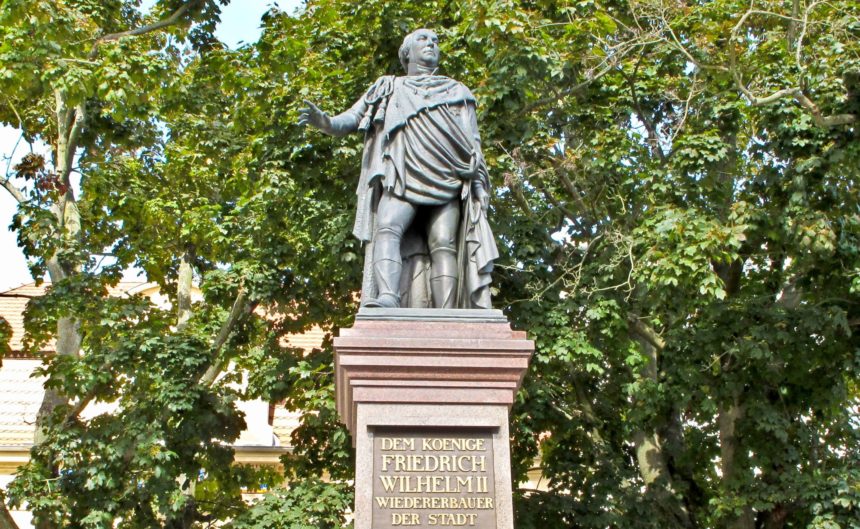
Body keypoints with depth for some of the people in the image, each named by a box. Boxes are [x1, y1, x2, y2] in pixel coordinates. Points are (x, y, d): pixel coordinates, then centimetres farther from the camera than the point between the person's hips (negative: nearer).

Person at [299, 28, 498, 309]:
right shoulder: (388, 88, 28)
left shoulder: (457, 91, 30)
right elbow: (350, 119, 16)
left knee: (443, 243, -18)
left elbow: (473, 142, 21)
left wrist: (480, 185, 5)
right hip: (402, 177, 0)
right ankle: (387, 298, -45)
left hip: (448, 181, 0)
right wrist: (325, 121, -8)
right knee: (387, 229, -26)